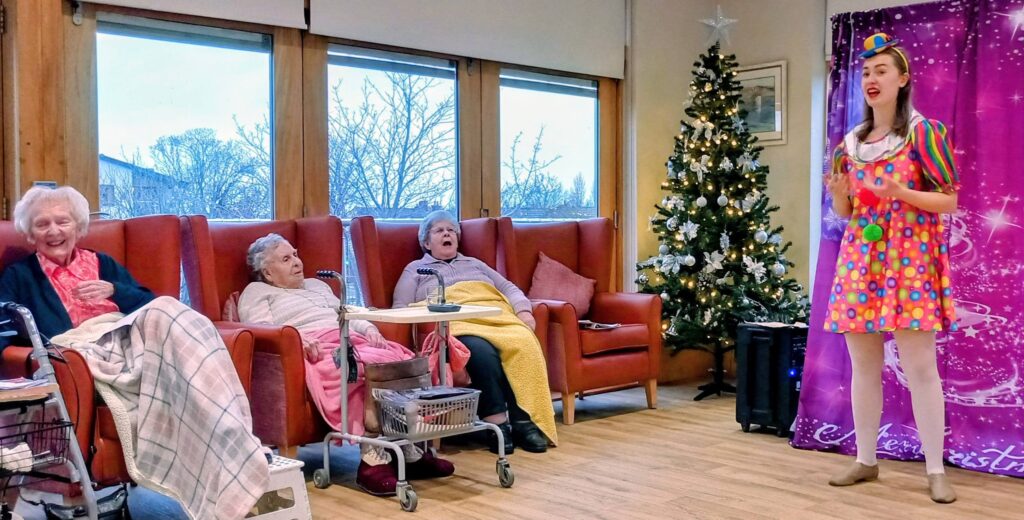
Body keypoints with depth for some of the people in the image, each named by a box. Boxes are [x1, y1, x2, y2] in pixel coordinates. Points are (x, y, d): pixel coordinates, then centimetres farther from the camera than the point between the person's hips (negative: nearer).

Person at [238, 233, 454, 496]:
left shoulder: (317, 285, 36)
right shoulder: (256, 293, 16)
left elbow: (347, 316, 29)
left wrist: (368, 329, 6)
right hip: (313, 352, -6)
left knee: (399, 359, -26)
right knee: (365, 367, -38)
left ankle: (411, 451, -30)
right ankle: (372, 458, -41)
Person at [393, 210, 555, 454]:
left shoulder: (475, 264, 34)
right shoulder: (415, 269, 25)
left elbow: (508, 288, 24)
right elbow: (401, 309, 11)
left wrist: (523, 311, 2)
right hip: (454, 325, -3)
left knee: (523, 344, -33)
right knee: (480, 350, -39)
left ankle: (525, 421, -34)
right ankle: (498, 424, -36)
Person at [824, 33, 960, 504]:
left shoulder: (922, 132, -2)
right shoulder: (851, 142, 13)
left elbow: (950, 200, -3)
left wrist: (903, 194, -20)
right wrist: (838, 194, -4)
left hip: (909, 259, -5)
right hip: (859, 259, 5)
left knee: (920, 366, -5)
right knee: (863, 366, 7)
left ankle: (935, 470, 3)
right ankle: (865, 460, 17)